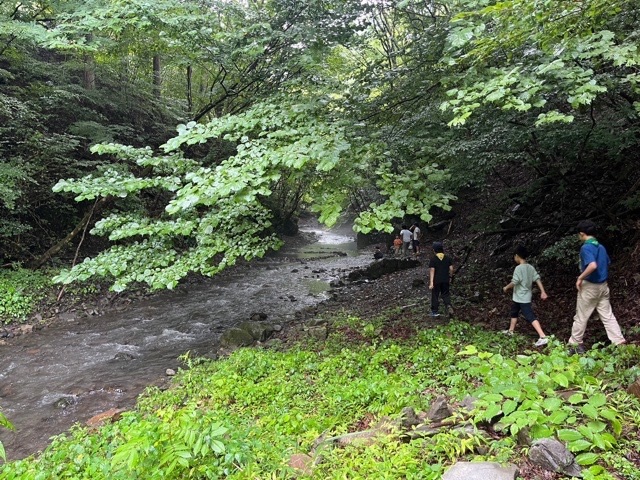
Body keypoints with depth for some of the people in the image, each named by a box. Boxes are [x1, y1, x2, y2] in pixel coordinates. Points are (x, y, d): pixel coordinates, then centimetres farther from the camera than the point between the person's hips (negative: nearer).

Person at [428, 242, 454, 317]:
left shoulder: (433, 259, -11)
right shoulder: (448, 258, 0)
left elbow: (432, 271, -16)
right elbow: (451, 269, -3)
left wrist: (431, 283, -19)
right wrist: (450, 276, 16)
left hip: (436, 281, -3)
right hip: (445, 280, 3)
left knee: (435, 296, 9)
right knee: (445, 294, 16)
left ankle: (434, 312, 17)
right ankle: (449, 305, -9)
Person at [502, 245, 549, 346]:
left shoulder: (519, 268, -19)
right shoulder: (530, 267, 4)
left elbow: (514, 282, -21)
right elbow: (537, 279, -1)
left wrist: (506, 288, -3)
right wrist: (543, 292, -1)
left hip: (522, 298, -9)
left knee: (531, 317, -13)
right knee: (514, 312, 25)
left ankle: (543, 337, -21)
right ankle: (510, 331, 39)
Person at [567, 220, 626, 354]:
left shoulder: (586, 247, -17)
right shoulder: (601, 247, 8)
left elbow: (593, 265, -31)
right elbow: (607, 264, 18)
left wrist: (580, 278, -20)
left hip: (589, 286, -7)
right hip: (603, 285, 7)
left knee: (581, 317, 4)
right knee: (607, 315, 10)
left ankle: (575, 345, 14)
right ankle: (620, 342, 6)